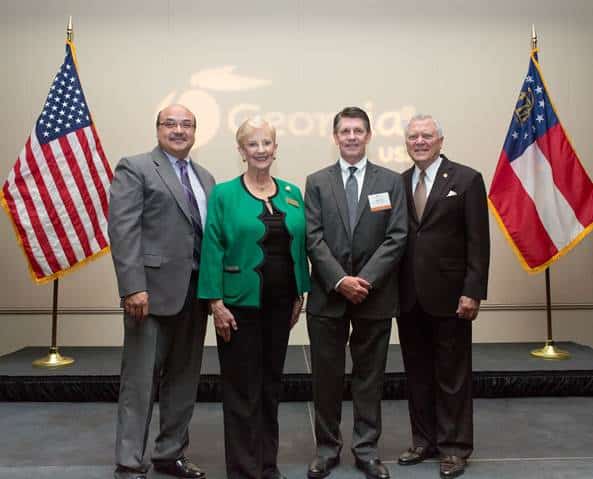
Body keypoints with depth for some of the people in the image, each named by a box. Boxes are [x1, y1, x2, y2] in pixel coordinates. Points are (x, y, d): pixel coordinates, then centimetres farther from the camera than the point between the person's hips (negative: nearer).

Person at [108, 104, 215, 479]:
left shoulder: (205, 178, 17)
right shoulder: (135, 169, -2)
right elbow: (123, 231, -12)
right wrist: (133, 287, -20)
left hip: (195, 292, 6)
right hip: (153, 290, -6)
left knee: (184, 379, 13)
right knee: (140, 381, 1)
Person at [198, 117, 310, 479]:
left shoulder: (293, 194, 8)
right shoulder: (224, 194, -5)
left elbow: (299, 247, 10)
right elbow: (212, 250, -8)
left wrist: (300, 295, 7)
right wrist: (216, 302, -13)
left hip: (281, 303, 5)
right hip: (241, 303, -4)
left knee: (271, 384, 15)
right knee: (242, 388, 4)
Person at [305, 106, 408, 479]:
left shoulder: (391, 181, 5)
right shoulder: (317, 182, 6)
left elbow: (397, 238, -3)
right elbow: (314, 238, -3)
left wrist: (365, 280, -13)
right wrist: (340, 280, -14)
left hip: (374, 295, 0)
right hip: (328, 295, 0)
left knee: (370, 376, 9)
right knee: (327, 375, 8)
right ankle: (328, 448, 24)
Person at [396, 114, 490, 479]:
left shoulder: (467, 179, -3)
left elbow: (478, 242, -7)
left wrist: (473, 292, -13)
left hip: (448, 295, -4)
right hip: (409, 297, 4)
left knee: (452, 376, 7)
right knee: (418, 375, 13)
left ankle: (455, 447, 21)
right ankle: (425, 442, 27)